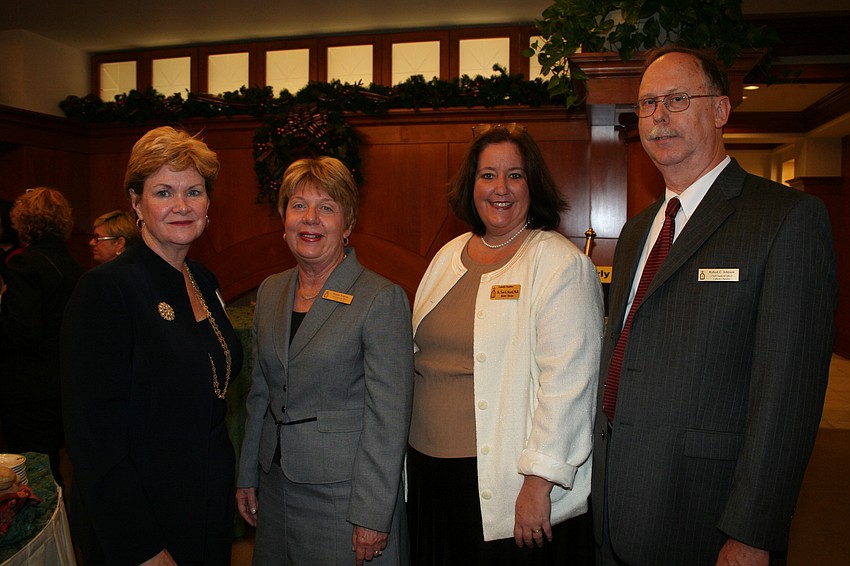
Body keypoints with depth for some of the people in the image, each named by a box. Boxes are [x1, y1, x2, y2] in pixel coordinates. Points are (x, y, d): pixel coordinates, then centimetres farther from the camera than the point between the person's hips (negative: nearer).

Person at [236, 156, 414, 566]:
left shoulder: (382, 299, -14)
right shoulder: (270, 291, 6)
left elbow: (388, 417, -15)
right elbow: (260, 393, 13)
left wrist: (372, 517, -16)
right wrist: (248, 477, 14)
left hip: (344, 493, -6)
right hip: (277, 484, 6)